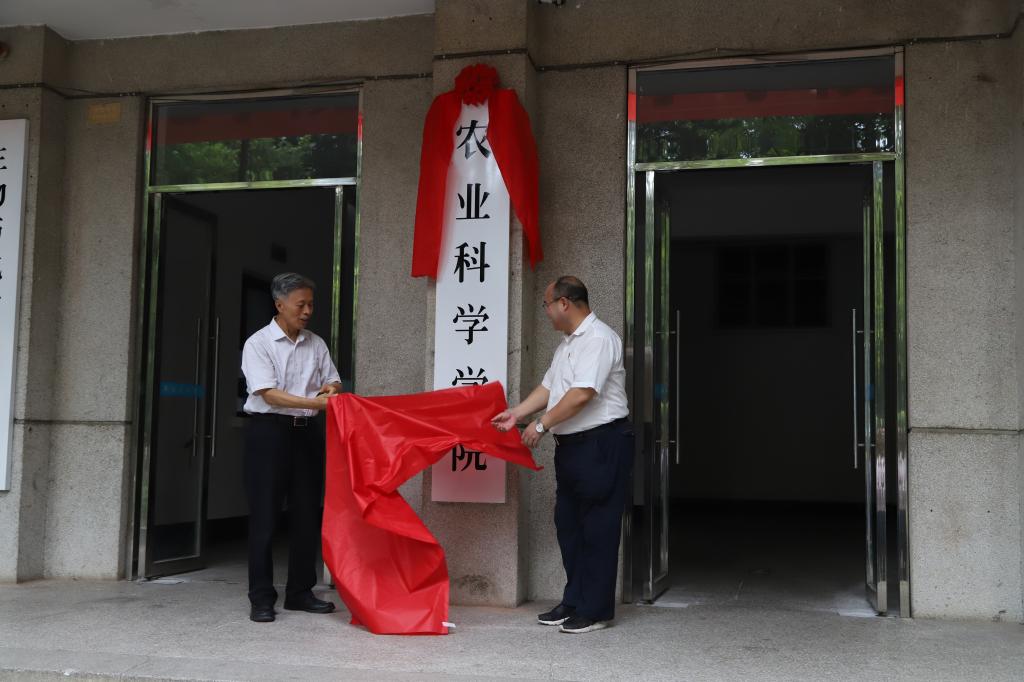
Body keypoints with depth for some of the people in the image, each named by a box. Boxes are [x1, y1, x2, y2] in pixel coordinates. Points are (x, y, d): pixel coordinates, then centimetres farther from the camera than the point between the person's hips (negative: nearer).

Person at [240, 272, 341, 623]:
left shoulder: (316, 344, 10)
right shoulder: (258, 343, -6)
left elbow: (332, 380, 17)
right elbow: (269, 394, -15)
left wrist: (332, 388, -8)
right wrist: (316, 402, -26)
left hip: (307, 432, 5)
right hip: (269, 430, -5)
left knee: (307, 513, 8)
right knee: (265, 515, -2)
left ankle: (300, 592, 20)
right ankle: (261, 599, 6)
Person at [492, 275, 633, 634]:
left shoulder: (599, 339, -15)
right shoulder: (567, 343, 18)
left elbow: (582, 394, -23)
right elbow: (549, 386, 21)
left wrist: (541, 425, -17)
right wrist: (516, 413, 13)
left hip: (601, 443, -10)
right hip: (571, 444, 10)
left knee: (597, 529, -4)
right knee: (568, 524, 13)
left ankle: (595, 610, 4)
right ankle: (574, 602, 22)